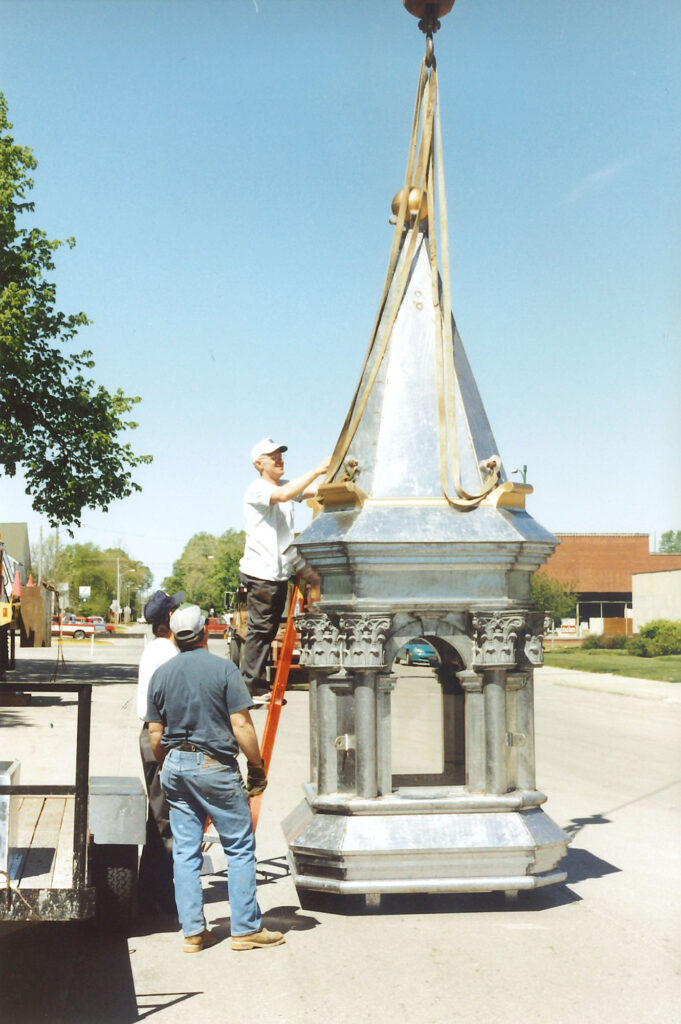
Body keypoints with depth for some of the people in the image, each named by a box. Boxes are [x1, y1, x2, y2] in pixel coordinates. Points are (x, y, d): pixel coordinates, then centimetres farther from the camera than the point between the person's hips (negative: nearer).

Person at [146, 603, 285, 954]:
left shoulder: (161, 674, 6)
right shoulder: (223, 669, -9)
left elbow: (155, 733, 7)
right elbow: (241, 725, -13)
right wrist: (257, 767, -3)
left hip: (175, 767, 6)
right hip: (214, 767, -5)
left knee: (185, 851, 9)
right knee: (240, 848, 4)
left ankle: (192, 931, 12)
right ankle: (246, 928, 7)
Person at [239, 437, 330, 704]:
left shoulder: (287, 485, 17)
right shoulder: (256, 490, -9)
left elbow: (319, 490, 6)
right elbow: (283, 495, -29)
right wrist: (316, 470, -30)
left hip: (281, 572, 9)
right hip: (261, 573, -9)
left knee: (268, 631, 12)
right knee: (259, 630, -7)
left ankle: (258, 686, 18)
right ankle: (252, 688, -1)